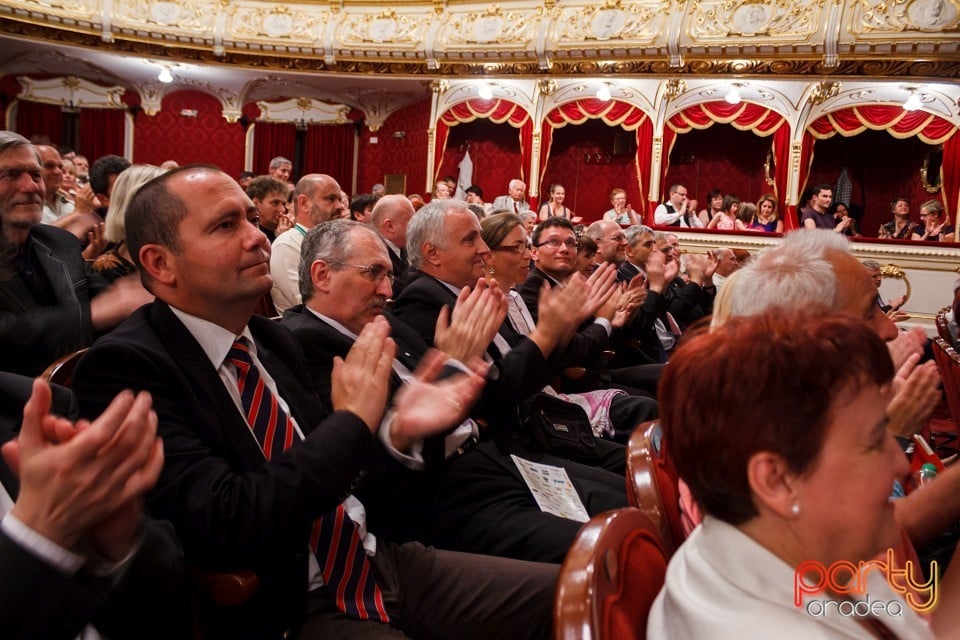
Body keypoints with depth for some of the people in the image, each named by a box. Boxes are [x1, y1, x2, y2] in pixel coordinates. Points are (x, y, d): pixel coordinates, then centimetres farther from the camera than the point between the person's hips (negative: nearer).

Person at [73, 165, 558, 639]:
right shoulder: (126, 365, -14)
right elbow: (226, 526, -24)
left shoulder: (271, 338, 7)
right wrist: (353, 421, -18)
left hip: (376, 562, 7)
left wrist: (396, 432, -2)